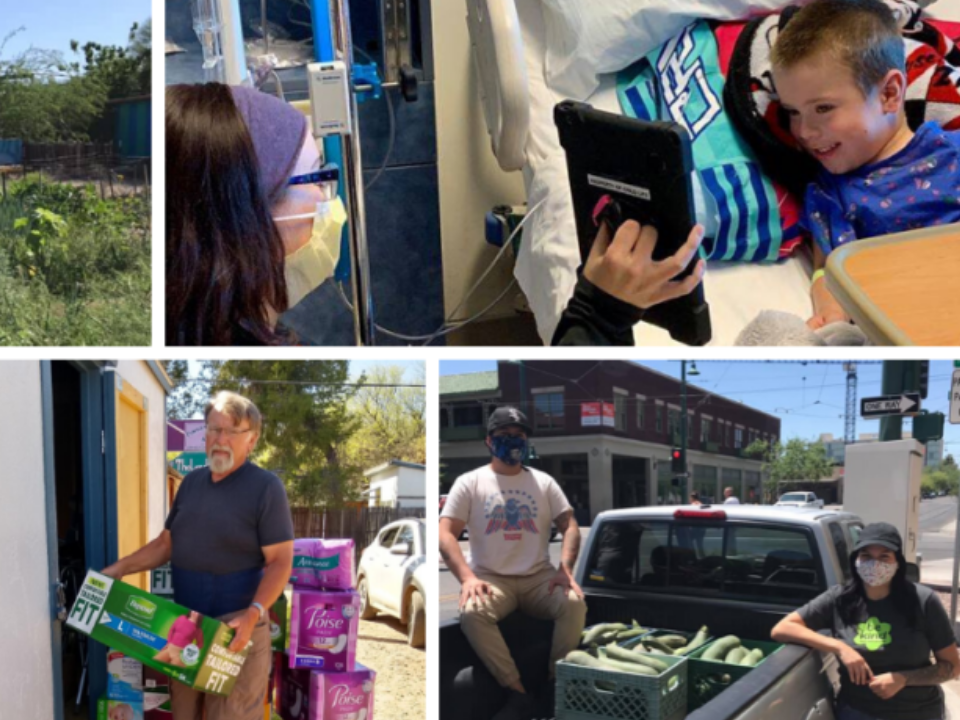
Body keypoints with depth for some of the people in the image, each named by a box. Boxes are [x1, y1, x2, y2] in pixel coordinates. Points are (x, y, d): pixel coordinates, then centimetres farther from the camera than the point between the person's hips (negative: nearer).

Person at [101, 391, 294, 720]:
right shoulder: (191, 481, 10)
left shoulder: (266, 487, -11)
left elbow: (280, 561, -15)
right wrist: (119, 569, 4)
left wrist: (253, 615, -27)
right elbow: (166, 544, 17)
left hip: (235, 627, -6)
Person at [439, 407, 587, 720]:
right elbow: (445, 533, -4)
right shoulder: (470, 482, 4)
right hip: (491, 578, -1)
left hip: (539, 577, 2)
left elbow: (570, 526, 7)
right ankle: (517, 694, -24)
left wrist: (565, 570, -12)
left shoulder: (544, 482, 12)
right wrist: (467, 577, -20)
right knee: (471, 613, -34)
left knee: (575, 603, -29)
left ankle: (556, 686, -13)